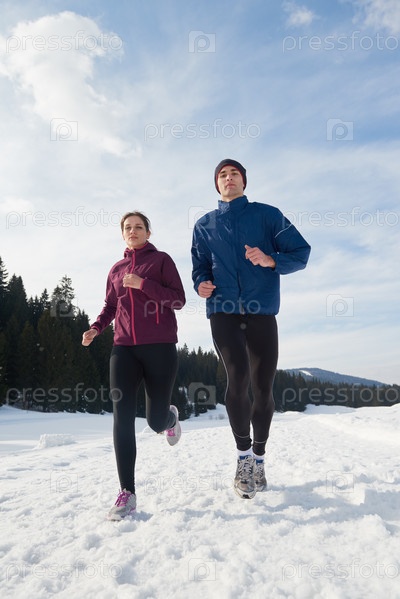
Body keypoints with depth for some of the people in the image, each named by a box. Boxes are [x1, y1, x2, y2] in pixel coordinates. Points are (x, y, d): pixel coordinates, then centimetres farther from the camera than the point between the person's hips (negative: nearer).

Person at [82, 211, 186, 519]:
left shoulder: (161, 260, 5)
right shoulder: (116, 269, 17)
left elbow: (179, 299, -3)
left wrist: (143, 284, -13)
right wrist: (95, 328, 3)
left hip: (160, 347, -3)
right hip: (124, 348, 3)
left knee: (156, 422, 3)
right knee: (123, 416, -11)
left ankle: (171, 416, 42)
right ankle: (127, 493, -3)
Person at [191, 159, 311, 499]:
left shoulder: (267, 215, 11)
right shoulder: (204, 225, 19)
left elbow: (301, 252, 6)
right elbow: (200, 267, 19)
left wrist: (271, 260, -14)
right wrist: (201, 284, -5)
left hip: (262, 311, 0)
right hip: (223, 310, 1)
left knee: (263, 388, 1)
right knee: (237, 378, -19)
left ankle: (259, 457, 23)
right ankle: (243, 454, 0)